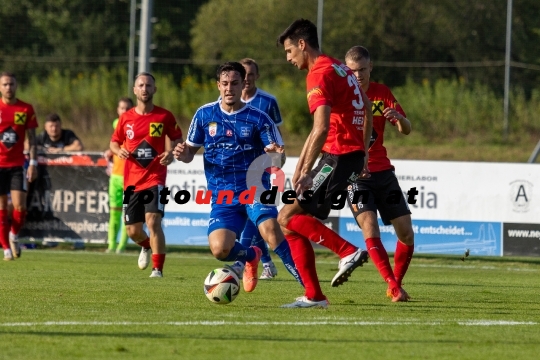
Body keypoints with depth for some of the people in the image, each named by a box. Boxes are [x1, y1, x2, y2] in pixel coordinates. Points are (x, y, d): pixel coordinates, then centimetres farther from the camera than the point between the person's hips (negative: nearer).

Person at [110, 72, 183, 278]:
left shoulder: (164, 116, 0)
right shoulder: (126, 118, 6)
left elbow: (178, 141, 8)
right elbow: (114, 142, 16)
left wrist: (172, 154, -13)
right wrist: (118, 151, -7)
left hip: (155, 178, -3)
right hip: (132, 180, 3)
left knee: (153, 221, -21)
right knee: (132, 230, 6)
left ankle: (157, 268, -12)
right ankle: (146, 247, 41)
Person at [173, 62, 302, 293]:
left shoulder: (258, 118, -1)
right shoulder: (204, 115, 5)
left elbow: (276, 155, -2)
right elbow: (191, 149, 13)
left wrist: (276, 154, -27)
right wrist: (183, 155, -11)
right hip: (222, 195, 2)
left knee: (270, 229, -31)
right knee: (219, 249, -19)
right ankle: (251, 257, 19)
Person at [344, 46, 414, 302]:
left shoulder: (381, 93, 5)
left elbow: (406, 130, 1)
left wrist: (399, 117, -22)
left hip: (383, 171, 4)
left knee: (406, 233, 0)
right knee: (370, 228, -21)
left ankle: (396, 285, 18)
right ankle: (394, 287, -23)